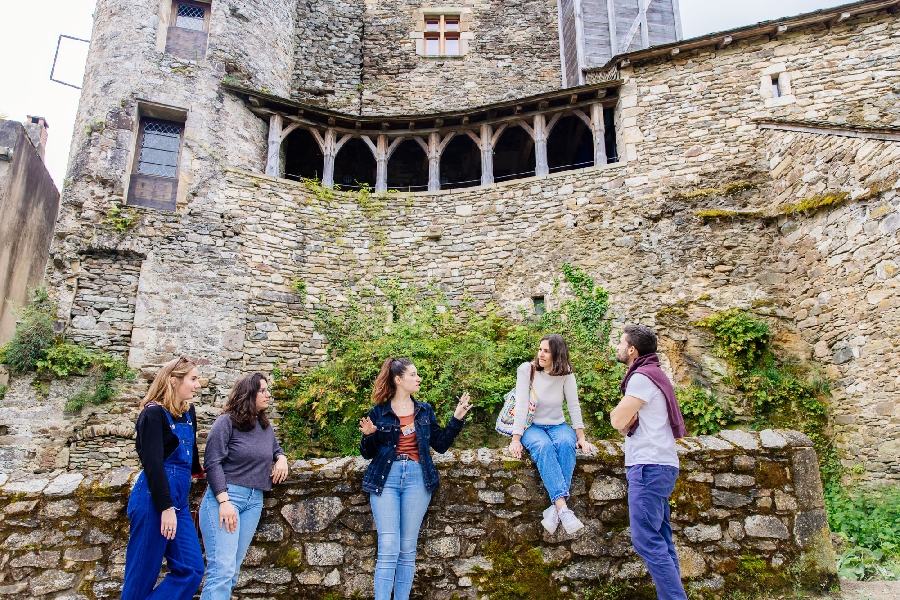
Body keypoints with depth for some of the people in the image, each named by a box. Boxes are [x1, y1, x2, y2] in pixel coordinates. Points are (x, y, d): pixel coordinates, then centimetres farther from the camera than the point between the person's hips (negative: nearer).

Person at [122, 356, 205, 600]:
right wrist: (166, 507, -21)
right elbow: (153, 464, -18)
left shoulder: (188, 412, 11)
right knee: (142, 576, 2)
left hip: (179, 499, 8)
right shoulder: (154, 413, -12)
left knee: (191, 569, 4)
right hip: (154, 499, -8)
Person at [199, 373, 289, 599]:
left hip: (254, 501, 7)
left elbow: (275, 448, 33)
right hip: (223, 497, -6)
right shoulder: (227, 422, -5)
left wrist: (281, 459, 8)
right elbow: (212, 463, -11)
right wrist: (224, 501, -19)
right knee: (222, 569, -14)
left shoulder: (265, 427, 14)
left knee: (232, 570, 8)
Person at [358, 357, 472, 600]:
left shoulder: (424, 410, 10)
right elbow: (368, 453, 6)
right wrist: (368, 435, -14)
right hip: (386, 477, -2)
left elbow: (440, 444, 10)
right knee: (388, 548, -8)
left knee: (407, 549, 5)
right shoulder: (379, 412, 2)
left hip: (417, 478, 2)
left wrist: (457, 419, 1)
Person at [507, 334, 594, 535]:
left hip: (557, 425, 2)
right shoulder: (527, 369, -10)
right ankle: (563, 508, -42)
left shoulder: (566, 373, -4)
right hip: (532, 426, -2)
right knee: (543, 446, -36)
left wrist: (581, 437, -7)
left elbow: (574, 405, -2)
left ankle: (555, 508, -35)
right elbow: (521, 405, -16)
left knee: (566, 443, -33)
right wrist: (516, 439, -20)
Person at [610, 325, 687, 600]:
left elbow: (617, 420, -15)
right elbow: (625, 425, 17)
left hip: (649, 466, -10)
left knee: (647, 541, -10)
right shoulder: (652, 374, 20)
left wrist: (620, 414, 5)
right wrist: (626, 418, -5)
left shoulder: (642, 376, -12)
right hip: (659, 465, 10)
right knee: (661, 541, 10)